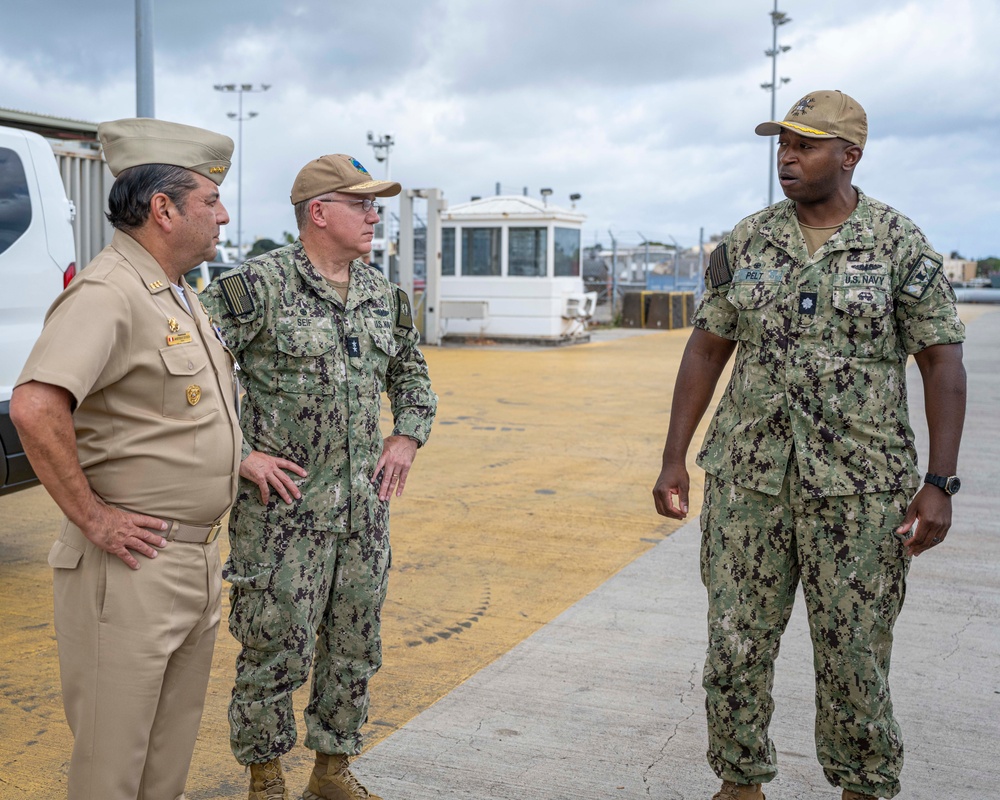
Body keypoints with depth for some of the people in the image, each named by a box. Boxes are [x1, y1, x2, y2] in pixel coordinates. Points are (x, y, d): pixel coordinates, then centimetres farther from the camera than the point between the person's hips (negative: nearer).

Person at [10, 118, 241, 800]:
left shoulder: (181, 295, 13)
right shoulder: (108, 293, -18)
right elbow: (34, 408, -32)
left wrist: (244, 458, 16)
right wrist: (92, 518, -24)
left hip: (199, 559, 9)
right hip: (133, 565, -9)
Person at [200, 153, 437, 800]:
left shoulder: (382, 293, 10)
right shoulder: (260, 285, -11)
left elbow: (411, 371, 26)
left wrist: (408, 435, 11)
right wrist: (237, 454, -16)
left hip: (364, 506, 6)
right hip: (284, 508, -6)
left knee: (355, 648, 14)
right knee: (276, 649, 3)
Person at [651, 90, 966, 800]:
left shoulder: (900, 244, -3)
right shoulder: (746, 242, 5)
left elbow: (944, 363, -4)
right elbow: (706, 351, 8)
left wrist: (940, 485, -10)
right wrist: (674, 460, 4)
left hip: (860, 486, -2)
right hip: (747, 477, 3)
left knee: (854, 652, 6)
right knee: (736, 642, 8)